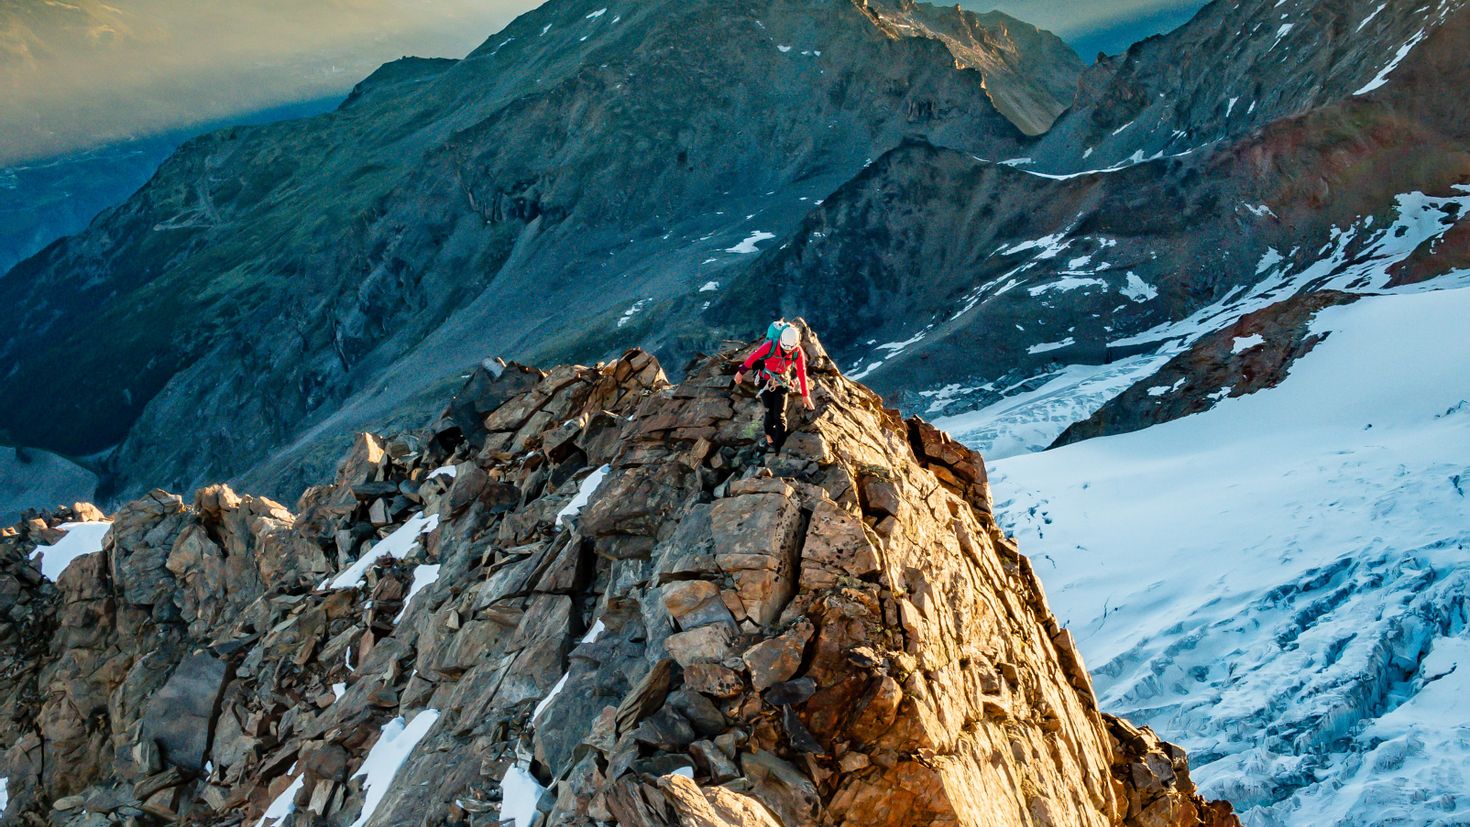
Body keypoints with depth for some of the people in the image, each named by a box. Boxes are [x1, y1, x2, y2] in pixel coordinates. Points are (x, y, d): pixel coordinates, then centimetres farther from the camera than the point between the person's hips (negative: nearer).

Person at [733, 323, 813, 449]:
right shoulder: (770, 345, -28)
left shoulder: (798, 352, -20)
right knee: (770, 411, -6)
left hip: (781, 382, 2)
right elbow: (753, 357, -14)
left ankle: (778, 444, 10)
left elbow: (802, 373, -12)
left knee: (779, 415, -2)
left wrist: (805, 394, -7)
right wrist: (741, 372, -4)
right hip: (765, 380, -1)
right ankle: (769, 440, 12)